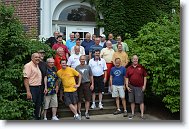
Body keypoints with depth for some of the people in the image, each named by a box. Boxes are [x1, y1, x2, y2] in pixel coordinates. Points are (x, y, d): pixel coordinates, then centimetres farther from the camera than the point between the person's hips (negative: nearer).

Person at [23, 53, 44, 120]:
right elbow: (26, 79, -18)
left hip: (38, 88, 9)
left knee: (38, 106, 14)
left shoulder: (37, 66, 18)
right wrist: (28, 91, -24)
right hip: (32, 88, -9)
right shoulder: (28, 65, -10)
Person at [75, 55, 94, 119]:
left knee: (87, 99, 2)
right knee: (79, 100, 5)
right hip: (80, 84, -1)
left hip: (87, 84, 1)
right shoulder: (77, 67, 6)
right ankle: (79, 112, 17)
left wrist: (92, 84, 3)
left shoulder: (88, 67, 8)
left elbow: (91, 76, 10)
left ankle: (86, 112, 11)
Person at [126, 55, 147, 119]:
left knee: (141, 101, -1)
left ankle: (142, 115, 7)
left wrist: (144, 86, -4)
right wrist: (127, 86, 0)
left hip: (139, 87, -3)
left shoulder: (141, 67, 0)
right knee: (132, 101, 11)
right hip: (131, 87, 3)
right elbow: (127, 78, 9)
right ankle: (132, 113, 24)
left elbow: (145, 77, 2)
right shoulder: (129, 68, 7)